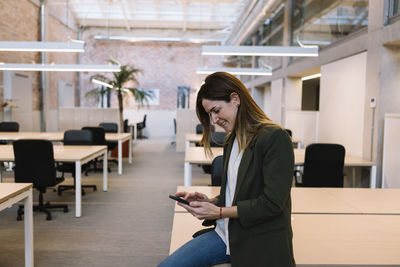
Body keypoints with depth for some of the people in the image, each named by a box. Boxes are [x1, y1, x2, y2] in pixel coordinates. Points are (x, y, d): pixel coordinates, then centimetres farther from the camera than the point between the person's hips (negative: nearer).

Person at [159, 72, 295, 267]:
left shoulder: (274, 138, -15)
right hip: (227, 233, 7)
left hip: (262, 243, -7)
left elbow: (272, 203, -18)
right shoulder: (232, 140, 12)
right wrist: (210, 202, -2)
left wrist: (219, 212, -15)